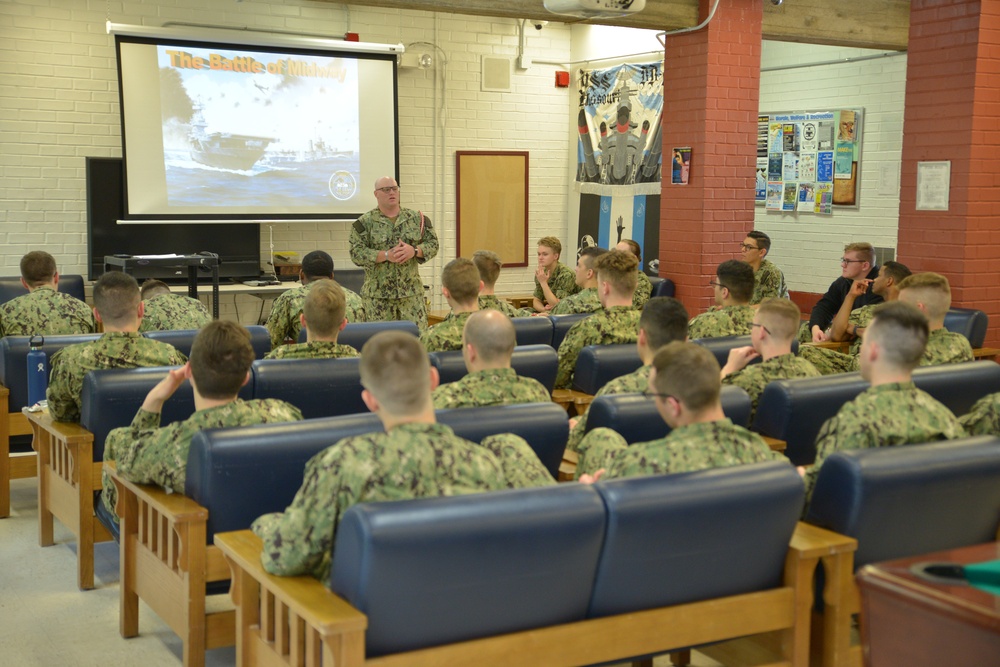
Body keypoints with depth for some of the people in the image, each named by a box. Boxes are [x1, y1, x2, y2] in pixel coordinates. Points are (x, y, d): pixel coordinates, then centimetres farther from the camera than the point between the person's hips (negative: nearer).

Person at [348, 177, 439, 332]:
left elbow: (433, 244, 6)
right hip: (378, 294, -2)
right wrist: (386, 255, -20)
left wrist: (414, 251, -14)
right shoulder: (364, 223, 0)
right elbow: (356, 253, -8)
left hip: (411, 291, 2)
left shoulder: (417, 218, 7)